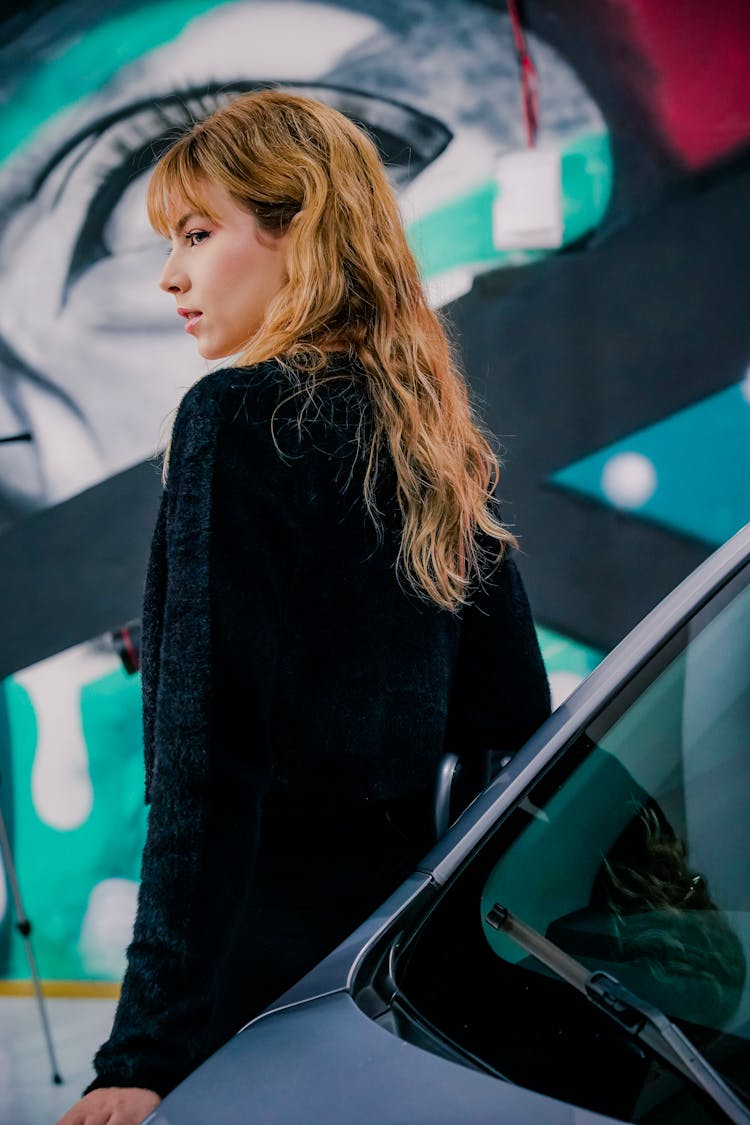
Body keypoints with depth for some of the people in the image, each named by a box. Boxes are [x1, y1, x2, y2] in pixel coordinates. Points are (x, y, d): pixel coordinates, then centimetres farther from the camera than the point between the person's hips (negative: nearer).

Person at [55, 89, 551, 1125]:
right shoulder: (439, 429, 9)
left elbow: (204, 758, -20)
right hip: (407, 919, 7)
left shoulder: (240, 418, -12)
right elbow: (514, 718, 13)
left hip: (262, 950, -7)